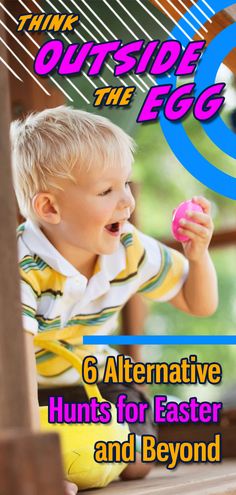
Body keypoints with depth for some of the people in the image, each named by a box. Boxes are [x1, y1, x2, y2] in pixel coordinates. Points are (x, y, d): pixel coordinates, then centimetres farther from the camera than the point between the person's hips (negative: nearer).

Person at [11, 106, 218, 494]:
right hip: (28, 392, -5)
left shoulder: (131, 251, -13)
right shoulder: (20, 266, -33)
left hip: (90, 382, 5)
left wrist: (198, 255, -21)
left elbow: (199, 305, 1)